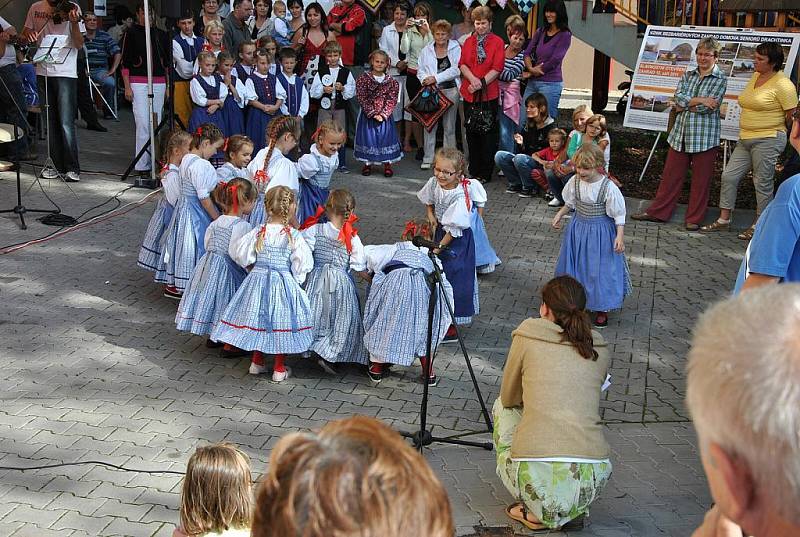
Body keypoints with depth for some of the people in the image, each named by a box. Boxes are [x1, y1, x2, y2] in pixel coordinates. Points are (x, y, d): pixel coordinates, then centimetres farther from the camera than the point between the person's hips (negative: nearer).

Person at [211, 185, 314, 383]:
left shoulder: (258, 232, -7)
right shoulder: (294, 236, -14)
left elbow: (240, 254, 0)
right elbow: (302, 263, -11)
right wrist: (297, 278, 7)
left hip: (258, 281, 3)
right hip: (285, 283, -2)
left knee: (258, 320, 16)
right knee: (281, 322, 8)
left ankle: (257, 362, 26)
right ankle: (279, 369, 15)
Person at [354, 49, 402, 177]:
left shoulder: (391, 82, 1)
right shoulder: (363, 79, -4)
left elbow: (391, 100, -3)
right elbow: (362, 99, -9)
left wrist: (383, 114, -15)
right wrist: (373, 113, -15)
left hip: (384, 116, 1)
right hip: (368, 115, -1)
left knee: (386, 136, 1)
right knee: (368, 137, 2)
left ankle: (387, 164, 9)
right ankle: (367, 163, 14)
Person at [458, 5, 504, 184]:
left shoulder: (497, 42, 2)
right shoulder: (469, 42, 14)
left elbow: (497, 68, -6)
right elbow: (462, 64, 6)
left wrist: (481, 83, -14)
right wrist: (473, 79, -12)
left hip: (489, 94, -4)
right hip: (469, 94, 4)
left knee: (488, 134, -2)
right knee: (471, 133, 8)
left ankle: (485, 173, 3)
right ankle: (474, 171, 15)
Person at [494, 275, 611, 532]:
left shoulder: (527, 336, 5)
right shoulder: (600, 349, 13)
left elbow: (509, 398, 18)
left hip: (536, 479, -4)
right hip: (592, 483, 4)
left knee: (503, 407, 26)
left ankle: (539, 512, 17)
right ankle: (572, 512, 17)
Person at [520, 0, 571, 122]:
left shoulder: (565, 35, -4)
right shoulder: (540, 32, 13)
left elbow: (554, 60, -10)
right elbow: (527, 53, 8)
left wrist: (531, 73, -4)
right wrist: (531, 69, -13)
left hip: (550, 84, -5)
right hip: (532, 83, 5)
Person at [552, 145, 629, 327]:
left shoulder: (609, 188, -22)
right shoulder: (575, 181, -9)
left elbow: (619, 215, -15)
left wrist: (620, 236, -19)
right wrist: (559, 214, 5)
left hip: (601, 232, -5)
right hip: (578, 229, 5)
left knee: (600, 269, 4)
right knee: (575, 265, 15)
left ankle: (602, 309, 20)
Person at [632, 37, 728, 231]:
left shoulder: (721, 79, -2)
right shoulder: (688, 75, 12)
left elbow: (709, 106, -14)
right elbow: (678, 97, -4)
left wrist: (684, 105, -6)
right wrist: (700, 100, -15)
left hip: (705, 137, -4)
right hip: (681, 133, 4)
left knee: (701, 179, 4)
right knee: (671, 174, 8)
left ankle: (694, 219, 13)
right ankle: (658, 212, 17)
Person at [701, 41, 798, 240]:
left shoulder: (783, 84, -13)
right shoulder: (755, 77, 11)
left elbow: (793, 114, -10)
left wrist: (776, 129, 2)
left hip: (767, 141, -8)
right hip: (745, 139, 8)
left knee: (763, 183, 0)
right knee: (729, 176, 6)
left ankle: (759, 226, 11)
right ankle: (723, 220, 15)